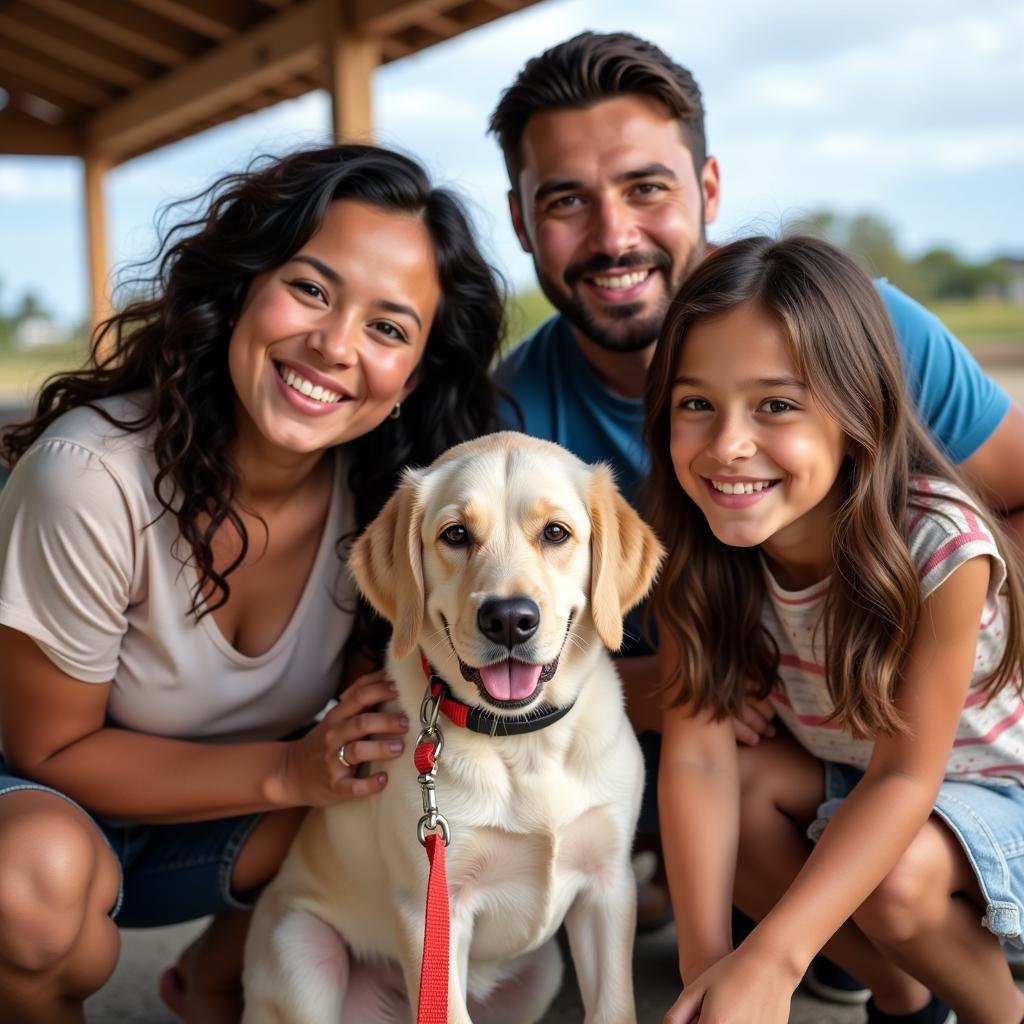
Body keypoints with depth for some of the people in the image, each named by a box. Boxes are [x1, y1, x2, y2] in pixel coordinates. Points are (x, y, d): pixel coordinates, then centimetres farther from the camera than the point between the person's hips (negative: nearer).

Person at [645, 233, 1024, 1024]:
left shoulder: (939, 546, -34)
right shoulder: (695, 555, -21)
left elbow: (904, 779, -30)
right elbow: (698, 755, -24)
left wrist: (769, 960, -39)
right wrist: (706, 960, -35)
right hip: (839, 769, 4)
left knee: (894, 881, -31)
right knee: (738, 792, -24)